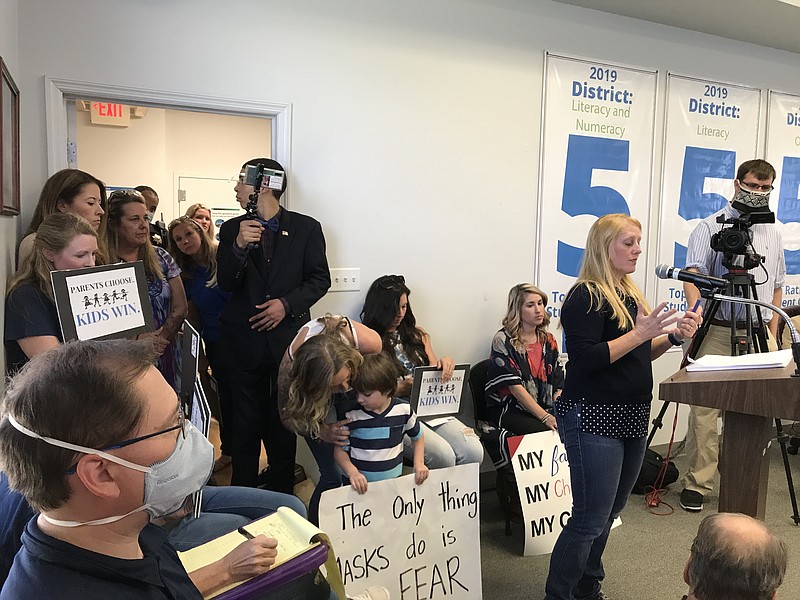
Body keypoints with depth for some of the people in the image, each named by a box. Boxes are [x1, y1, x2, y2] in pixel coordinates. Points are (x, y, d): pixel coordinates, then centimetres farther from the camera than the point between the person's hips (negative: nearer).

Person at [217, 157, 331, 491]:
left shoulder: (306, 228, 0)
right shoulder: (233, 229, 5)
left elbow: (320, 279, 0)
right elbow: (225, 283, -3)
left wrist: (287, 304, -14)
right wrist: (239, 246, -20)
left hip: (289, 336, -1)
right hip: (244, 339, 2)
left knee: (284, 421, 9)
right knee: (246, 422, 9)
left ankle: (281, 496, 25)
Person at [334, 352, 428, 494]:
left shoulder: (404, 409, -2)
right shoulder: (351, 415, -7)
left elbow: (417, 437, 16)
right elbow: (340, 450, 0)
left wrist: (419, 463, 3)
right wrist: (352, 472, -17)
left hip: (394, 481, 2)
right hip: (360, 484, -1)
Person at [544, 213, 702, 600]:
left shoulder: (629, 293, 13)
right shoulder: (586, 296, -13)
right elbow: (586, 359, -21)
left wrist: (674, 335, 5)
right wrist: (641, 332, -22)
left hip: (631, 418, 9)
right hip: (593, 419, -9)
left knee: (607, 515, 17)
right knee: (590, 521, -5)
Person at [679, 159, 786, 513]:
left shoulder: (772, 233, 16)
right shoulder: (711, 226, 1)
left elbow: (776, 287, 20)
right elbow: (694, 271, -11)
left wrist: (772, 334, 14)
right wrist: (696, 307, -29)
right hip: (716, 332, -5)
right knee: (705, 407, -6)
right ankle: (697, 484, 1)